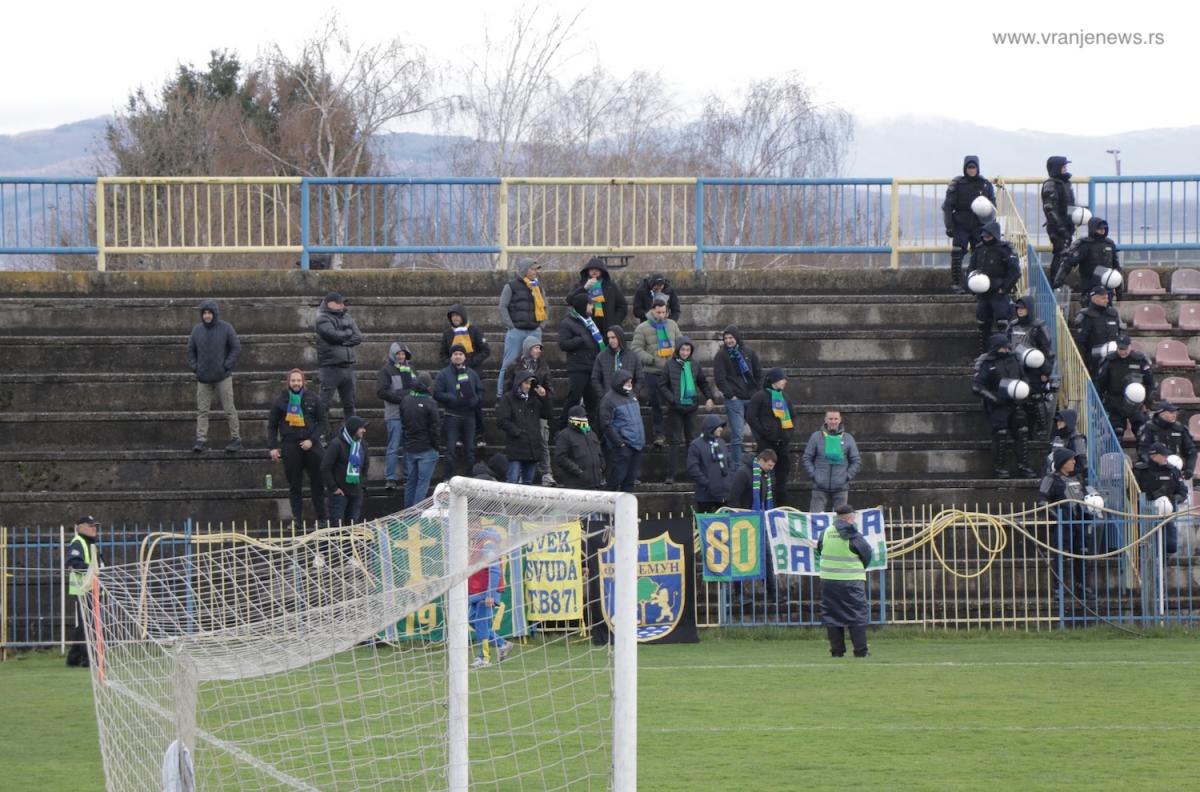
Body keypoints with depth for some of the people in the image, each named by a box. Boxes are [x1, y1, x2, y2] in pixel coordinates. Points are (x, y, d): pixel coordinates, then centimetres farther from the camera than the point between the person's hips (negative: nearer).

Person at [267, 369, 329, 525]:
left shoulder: (312, 399, 4)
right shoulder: (281, 401, 5)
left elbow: (324, 421, 6)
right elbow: (272, 425, 11)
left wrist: (312, 440, -7)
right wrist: (273, 446, 2)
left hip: (310, 445, 0)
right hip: (290, 446, 0)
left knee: (318, 483, 2)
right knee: (294, 485, 2)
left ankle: (321, 517, 11)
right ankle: (297, 519, 5)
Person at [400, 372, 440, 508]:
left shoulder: (405, 401, 3)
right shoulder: (429, 403, -15)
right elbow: (435, 427, -12)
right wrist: (436, 444, 1)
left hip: (409, 448, 6)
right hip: (426, 449, -6)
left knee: (410, 482, 15)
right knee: (423, 482, -2)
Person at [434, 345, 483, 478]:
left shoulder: (471, 374, 12)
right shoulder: (444, 374, 1)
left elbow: (480, 391, 14)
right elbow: (437, 394, -4)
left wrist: (475, 400, -8)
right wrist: (454, 398, -17)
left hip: (469, 416, 3)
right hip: (452, 416, -3)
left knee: (470, 449, 7)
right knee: (451, 449, -5)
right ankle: (449, 478, -1)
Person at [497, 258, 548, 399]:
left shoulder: (538, 287, 13)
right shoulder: (511, 286, -2)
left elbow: (545, 305, 21)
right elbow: (503, 307, -4)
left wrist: (542, 323, 8)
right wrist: (510, 325, -9)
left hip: (534, 331, 5)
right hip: (516, 331, -5)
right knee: (509, 362, -4)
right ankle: (501, 391, -1)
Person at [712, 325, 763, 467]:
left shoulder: (749, 353, 10)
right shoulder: (721, 355, 0)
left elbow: (759, 374, 16)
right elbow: (719, 378, -6)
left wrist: (758, 392, 6)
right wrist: (730, 395, -11)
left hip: (752, 398, 4)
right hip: (734, 400, -4)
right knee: (737, 435, -8)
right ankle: (736, 467, -6)